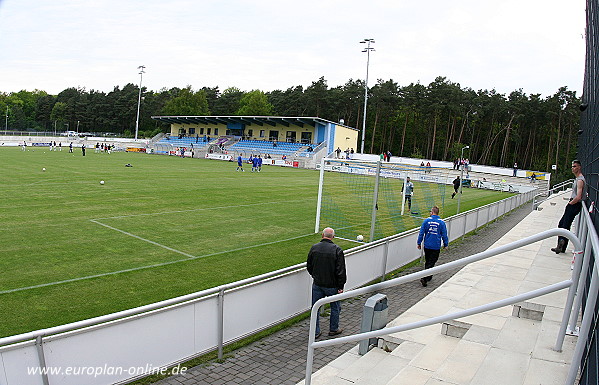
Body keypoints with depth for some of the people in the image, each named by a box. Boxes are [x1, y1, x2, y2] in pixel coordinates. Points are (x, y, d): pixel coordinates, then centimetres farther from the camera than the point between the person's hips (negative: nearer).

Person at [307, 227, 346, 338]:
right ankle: (334, 329, 29)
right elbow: (341, 271, -14)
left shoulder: (314, 248, -3)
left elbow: (309, 266, 9)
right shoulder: (337, 250, -14)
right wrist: (341, 287, -6)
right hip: (332, 285, -3)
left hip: (317, 284, 3)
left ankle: (315, 331, 19)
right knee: (335, 307, 17)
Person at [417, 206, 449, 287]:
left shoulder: (426, 221, -5)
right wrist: (445, 244, 14)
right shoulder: (441, 222, -6)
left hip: (427, 246, 2)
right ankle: (424, 278, -12)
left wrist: (419, 243, 7)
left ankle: (428, 276, 31)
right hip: (436, 247, -2)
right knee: (431, 263, 0)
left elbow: (421, 233, -3)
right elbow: (444, 235, 0)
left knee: (427, 261, 18)